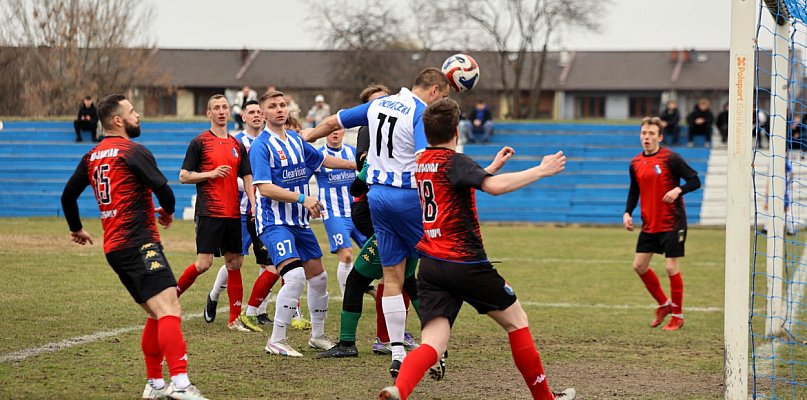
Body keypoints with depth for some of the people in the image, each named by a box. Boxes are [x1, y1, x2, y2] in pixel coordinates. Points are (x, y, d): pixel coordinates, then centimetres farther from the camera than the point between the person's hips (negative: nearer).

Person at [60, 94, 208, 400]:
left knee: (156, 314, 17)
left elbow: (68, 194, 24)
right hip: (138, 244, -9)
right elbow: (162, 188, -16)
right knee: (169, 309, -20)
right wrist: (168, 212, 7)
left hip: (115, 247, 9)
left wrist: (76, 228, 41)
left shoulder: (92, 157, 16)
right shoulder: (133, 152, -8)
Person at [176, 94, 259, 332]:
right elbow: (183, 176, -2)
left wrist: (254, 204, -1)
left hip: (233, 214, 6)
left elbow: (247, 178, 14)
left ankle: (235, 319, 8)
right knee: (204, 263, -12)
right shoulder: (199, 142, -1)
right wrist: (210, 174, -15)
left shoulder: (238, 145, 14)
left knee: (234, 263, 5)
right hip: (209, 212, -5)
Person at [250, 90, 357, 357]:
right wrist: (303, 199, -24)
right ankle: (276, 342, -14)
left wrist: (358, 165, 30)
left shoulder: (295, 140, 11)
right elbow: (265, 188, -20)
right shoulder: (261, 146, -12)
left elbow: (323, 160, 28)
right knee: (295, 276, -23)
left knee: (318, 278, 12)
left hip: (300, 221, 8)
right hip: (274, 222, -8)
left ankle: (317, 336, 30)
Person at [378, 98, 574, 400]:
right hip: (465, 262, -6)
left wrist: (492, 167, 37)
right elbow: (495, 187, -27)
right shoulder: (454, 161, -9)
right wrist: (541, 171, -17)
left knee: (432, 346, -6)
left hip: (430, 266, 6)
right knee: (516, 321, 14)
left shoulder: (421, 163, 15)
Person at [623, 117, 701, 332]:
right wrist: (627, 213, 5)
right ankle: (664, 304, 26)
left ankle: (677, 315, 10)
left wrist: (678, 189, -27)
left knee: (671, 267, -5)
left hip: (672, 223, -6)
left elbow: (695, 181, -9)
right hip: (649, 225, 6)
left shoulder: (670, 158, -11)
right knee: (639, 265, 5)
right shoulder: (635, 163, 7)